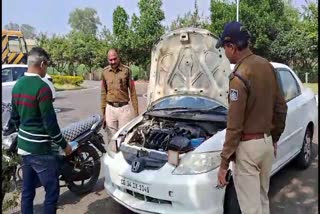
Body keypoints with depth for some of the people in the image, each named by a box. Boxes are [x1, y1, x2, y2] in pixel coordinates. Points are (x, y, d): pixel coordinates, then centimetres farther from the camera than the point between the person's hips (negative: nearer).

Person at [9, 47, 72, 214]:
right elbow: (49, 122, -20)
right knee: (52, 190, 2)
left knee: (27, 189, 18)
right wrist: (64, 145, -9)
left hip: (23, 145, 9)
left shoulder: (18, 85, 7)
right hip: (40, 149, -9)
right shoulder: (42, 87, -20)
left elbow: (14, 117, 15)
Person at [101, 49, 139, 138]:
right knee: (112, 137, 7)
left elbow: (132, 91, -1)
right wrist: (103, 113, 7)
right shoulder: (105, 72, 5)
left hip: (124, 108, -2)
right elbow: (103, 93, 9)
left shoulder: (126, 70, -3)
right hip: (110, 108, 2)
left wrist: (136, 111, -4)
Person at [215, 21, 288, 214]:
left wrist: (224, 161, -15)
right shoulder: (267, 66, 5)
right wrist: (275, 137, 22)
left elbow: (235, 124, -21)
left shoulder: (239, 76, -21)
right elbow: (281, 107, 12)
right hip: (267, 142, 9)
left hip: (248, 146, -9)